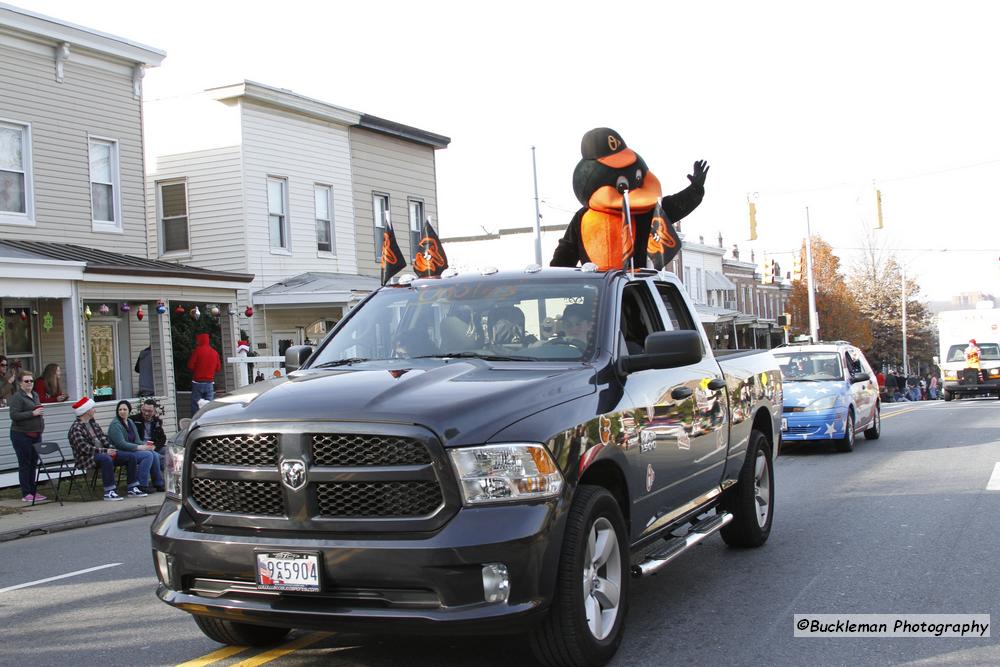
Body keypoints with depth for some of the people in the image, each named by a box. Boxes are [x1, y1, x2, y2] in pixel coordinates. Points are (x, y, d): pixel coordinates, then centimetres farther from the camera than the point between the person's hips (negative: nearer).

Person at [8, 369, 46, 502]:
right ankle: (26, 494, 3)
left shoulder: (35, 395, 13)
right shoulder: (17, 397, -11)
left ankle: (33, 491, 18)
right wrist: (33, 413, -21)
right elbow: (14, 415, -19)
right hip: (22, 435, -8)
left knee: (33, 463, 11)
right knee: (24, 464, -2)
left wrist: (40, 412, 11)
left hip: (35, 435, 8)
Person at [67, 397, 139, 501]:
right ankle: (109, 492, -37)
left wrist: (111, 449, -4)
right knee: (107, 459, -40)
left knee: (130, 457, -2)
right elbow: (84, 448, -22)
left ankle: (132, 488, 1)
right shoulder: (75, 428, -13)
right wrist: (105, 451, -24)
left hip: (102, 453, 9)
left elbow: (103, 438, 15)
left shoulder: (93, 422, 15)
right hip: (87, 458, -9)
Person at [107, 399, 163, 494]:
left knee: (155, 455, -13)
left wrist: (145, 443, -7)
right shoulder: (115, 425, -11)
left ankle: (159, 484, -5)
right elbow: (121, 444, -19)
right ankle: (141, 486, -25)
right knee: (148, 455, -26)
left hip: (132, 450, 8)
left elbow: (136, 440, 16)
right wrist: (139, 447, -23)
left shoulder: (130, 422, 17)